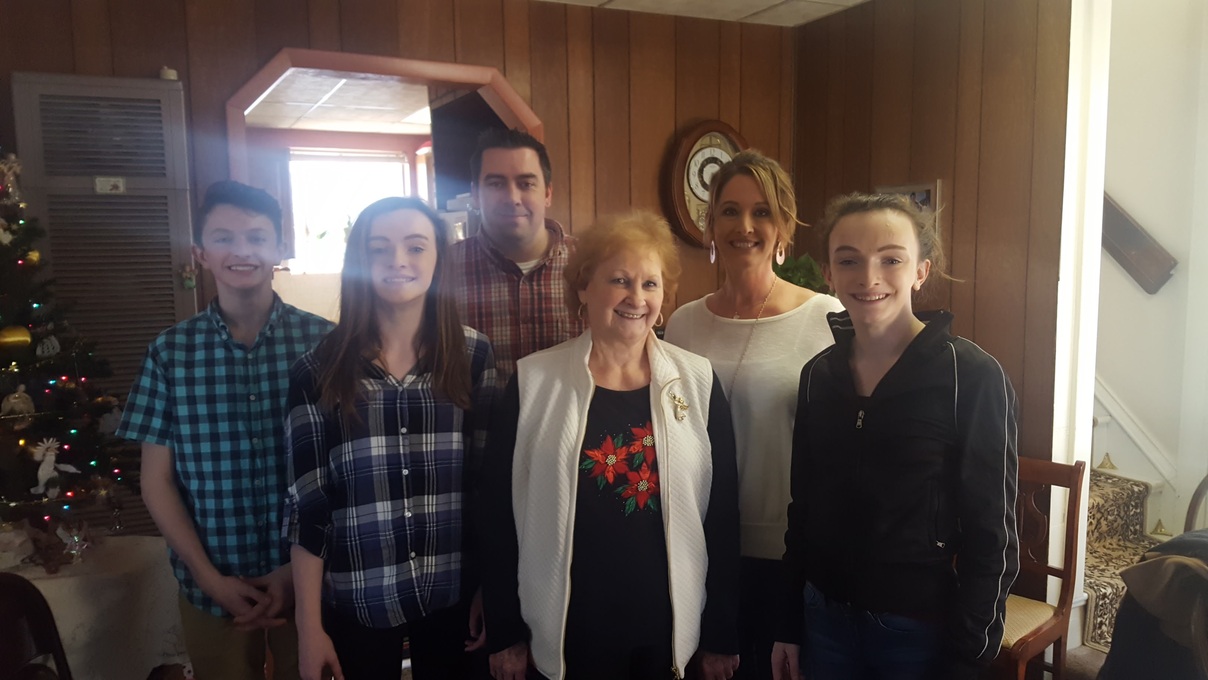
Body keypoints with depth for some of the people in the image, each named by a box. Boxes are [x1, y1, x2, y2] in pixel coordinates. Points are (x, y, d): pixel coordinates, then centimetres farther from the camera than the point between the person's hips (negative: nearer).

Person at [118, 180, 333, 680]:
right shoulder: (169, 352, -1)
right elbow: (157, 481, 2)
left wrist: (300, 569, -7)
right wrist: (209, 577, -6)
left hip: (311, 577, -1)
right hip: (211, 588, 1)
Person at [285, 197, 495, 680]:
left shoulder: (473, 356, -4)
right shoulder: (319, 370, -6)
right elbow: (306, 506, -4)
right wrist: (309, 625, -3)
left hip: (454, 595, 1)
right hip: (356, 601, 0)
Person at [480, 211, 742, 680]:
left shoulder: (697, 382, -3)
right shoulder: (532, 382, -6)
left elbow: (722, 512, 1)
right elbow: (501, 510, -2)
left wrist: (722, 635, 3)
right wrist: (505, 633, -1)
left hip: (669, 626, 1)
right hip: (566, 629, -1)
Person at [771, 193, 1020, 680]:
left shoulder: (971, 376, -13)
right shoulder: (819, 375, 0)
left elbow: (992, 534, -11)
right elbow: (804, 508, 6)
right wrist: (789, 628, 8)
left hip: (925, 630, -4)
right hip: (826, 618, 4)